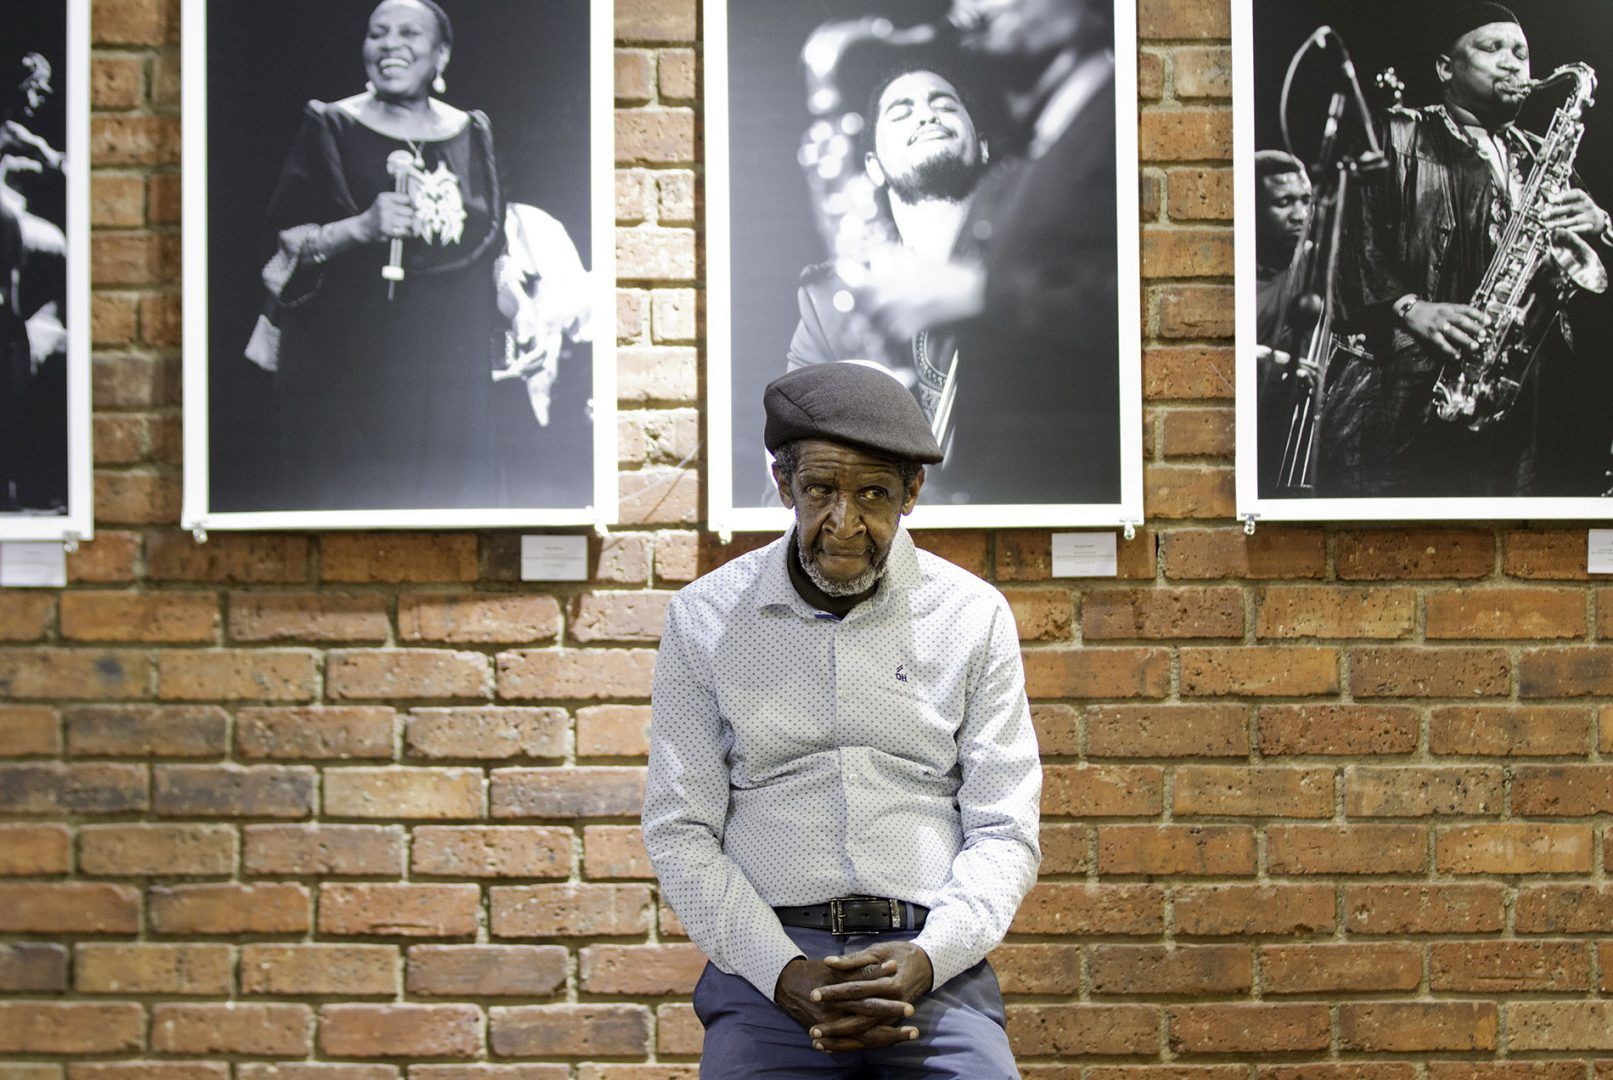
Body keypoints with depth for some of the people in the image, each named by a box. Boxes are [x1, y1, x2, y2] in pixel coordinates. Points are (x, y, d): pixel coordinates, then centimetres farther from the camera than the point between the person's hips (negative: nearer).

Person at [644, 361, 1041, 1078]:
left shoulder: (973, 617, 8)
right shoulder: (705, 620, 6)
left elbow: (1005, 831, 7)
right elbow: (679, 831, 4)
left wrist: (926, 959, -11)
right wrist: (783, 973, -10)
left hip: (933, 960, 1)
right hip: (769, 957, 0)